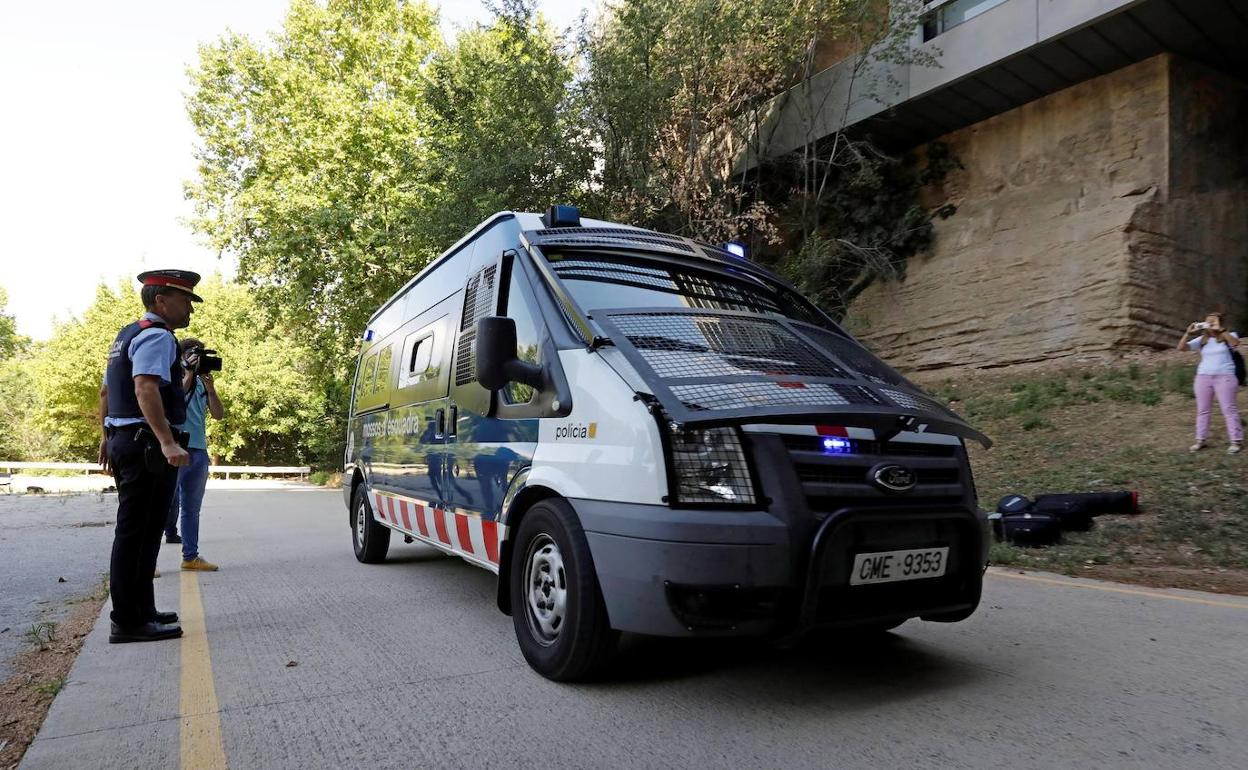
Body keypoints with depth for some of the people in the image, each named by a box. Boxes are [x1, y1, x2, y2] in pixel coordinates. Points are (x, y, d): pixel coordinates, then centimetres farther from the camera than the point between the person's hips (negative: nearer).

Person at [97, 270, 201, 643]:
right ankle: (129, 622, -2)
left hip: (124, 441, 11)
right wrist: (167, 443, -35)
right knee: (138, 532, -7)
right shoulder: (157, 336, -12)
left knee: (136, 531, 16)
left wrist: (108, 438, 36)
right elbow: (145, 389, -26)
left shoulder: (127, 335, 20)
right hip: (147, 445, -11)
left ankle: (140, 610, 25)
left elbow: (105, 391, 27)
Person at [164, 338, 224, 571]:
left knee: (192, 507, 9)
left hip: (199, 451, 5)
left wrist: (210, 387, -7)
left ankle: (191, 556, 14)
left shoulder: (202, 382, 14)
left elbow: (218, 414, 6)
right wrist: (189, 374, -18)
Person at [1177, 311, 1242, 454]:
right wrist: (1188, 333, -9)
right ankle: (1200, 440, 8)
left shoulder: (1228, 336, 3)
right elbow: (1181, 347, 3)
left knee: (1229, 409, -5)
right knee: (1202, 409, 4)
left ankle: (1236, 441, -2)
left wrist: (1220, 330, -24)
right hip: (1203, 377, 4)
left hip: (1224, 377, -4)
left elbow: (1235, 343, -20)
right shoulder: (1202, 340, 11)